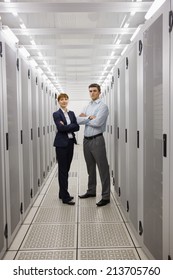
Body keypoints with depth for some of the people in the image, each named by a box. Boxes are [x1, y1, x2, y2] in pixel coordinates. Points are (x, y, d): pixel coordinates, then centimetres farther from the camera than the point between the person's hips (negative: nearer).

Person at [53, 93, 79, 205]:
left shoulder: (72, 113, 13)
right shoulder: (56, 114, -3)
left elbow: (77, 127, 2)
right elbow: (60, 127, -17)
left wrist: (66, 127, -10)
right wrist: (71, 126, -10)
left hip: (71, 142, 6)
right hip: (61, 143, -6)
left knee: (66, 169, 11)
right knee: (63, 170, -3)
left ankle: (62, 193, 23)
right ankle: (65, 197, 0)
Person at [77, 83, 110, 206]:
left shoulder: (103, 106, -6)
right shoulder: (88, 106, 15)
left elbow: (97, 123, -19)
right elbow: (78, 120, 3)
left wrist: (85, 118, -4)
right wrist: (89, 117, -12)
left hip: (97, 140, -7)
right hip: (86, 140, 8)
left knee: (103, 168, -4)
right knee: (90, 167, 17)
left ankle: (106, 196, 1)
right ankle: (91, 191, 30)